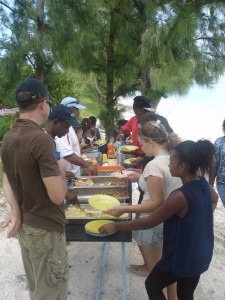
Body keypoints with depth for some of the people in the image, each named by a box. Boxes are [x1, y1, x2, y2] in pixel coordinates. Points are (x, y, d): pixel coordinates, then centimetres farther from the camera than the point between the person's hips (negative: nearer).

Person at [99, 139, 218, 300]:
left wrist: (116, 225, -17)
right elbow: (215, 199, 17)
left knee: (152, 286, 18)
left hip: (182, 257, -7)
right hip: (200, 256, 8)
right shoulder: (204, 185, -7)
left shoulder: (180, 196, -31)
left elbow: (149, 222, -25)